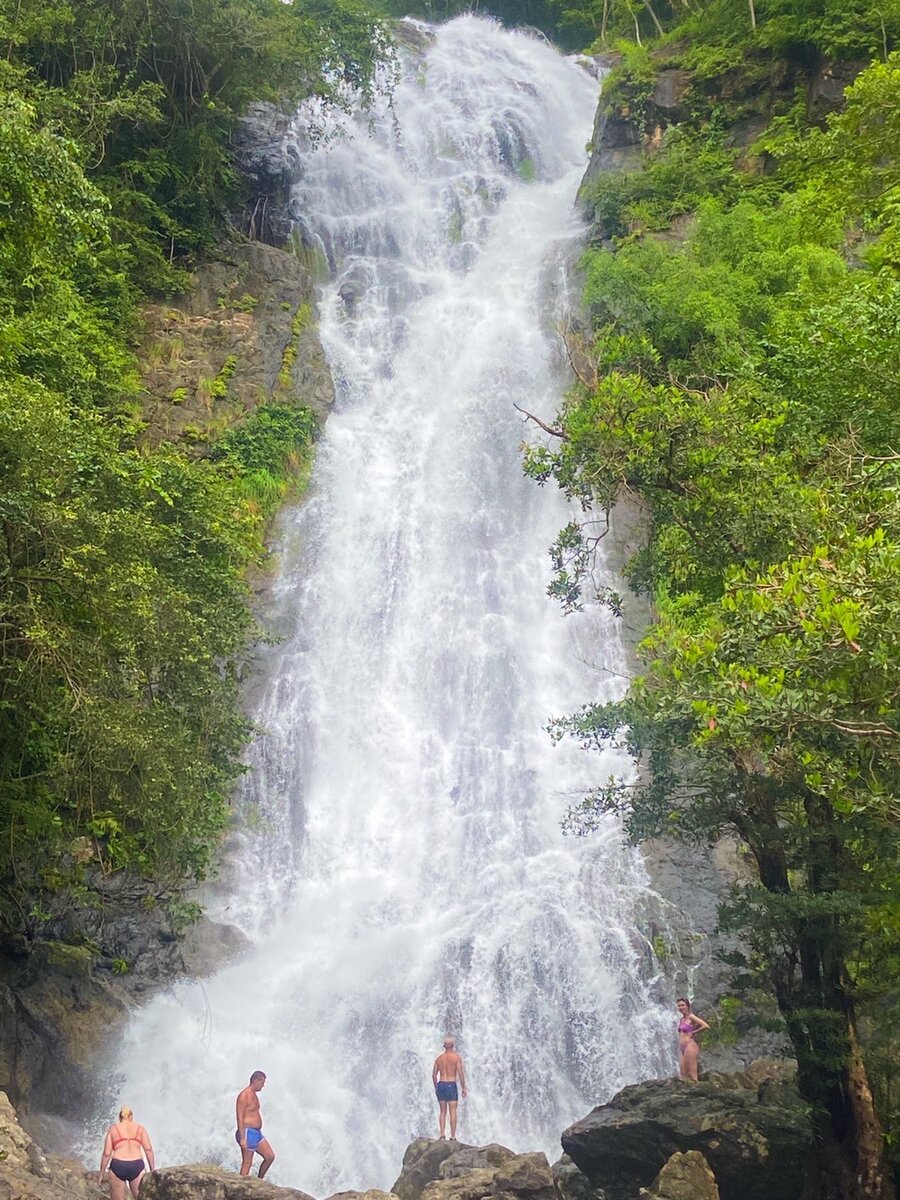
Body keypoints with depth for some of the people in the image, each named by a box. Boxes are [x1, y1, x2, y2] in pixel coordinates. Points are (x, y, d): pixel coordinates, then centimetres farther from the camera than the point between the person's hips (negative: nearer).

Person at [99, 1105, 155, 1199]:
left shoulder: (113, 1128, 10)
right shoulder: (140, 1128, 13)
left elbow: (106, 1153, 4)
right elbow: (148, 1150, 3)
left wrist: (102, 1174, 11)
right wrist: (152, 1171, 7)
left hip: (118, 1166, 0)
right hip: (137, 1166, 0)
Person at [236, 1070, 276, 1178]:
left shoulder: (254, 1095, 15)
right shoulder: (244, 1096, -15)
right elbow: (240, 1117, -18)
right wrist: (242, 1138, -22)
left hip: (257, 1133, 9)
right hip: (248, 1133, -9)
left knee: (270, 1156, 8)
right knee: (247, 1164, -4)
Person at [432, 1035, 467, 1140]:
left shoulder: (439, 1058, 8)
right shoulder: (456, 1057, -4)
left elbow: (434, 1075, 8)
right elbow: (461, 1074, -9)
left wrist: (436, 1088, 19)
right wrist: (464, 1088, -2)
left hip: (441, 1084, 4)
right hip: (451, 1085, -4)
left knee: (443, 1112, 11)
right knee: (452, 1112, -1)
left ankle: (442, 1135, 4)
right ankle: (453, 1137, -3)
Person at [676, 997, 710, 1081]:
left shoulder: (691, 1017, -7)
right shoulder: (681, 1019, 16)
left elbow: (706, 1026, -17)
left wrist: (694, 1032, -6)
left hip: (690, 1046, -8)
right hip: (682, 1048, 8)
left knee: (692, 1074, -10)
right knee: (684, 1074, 5)